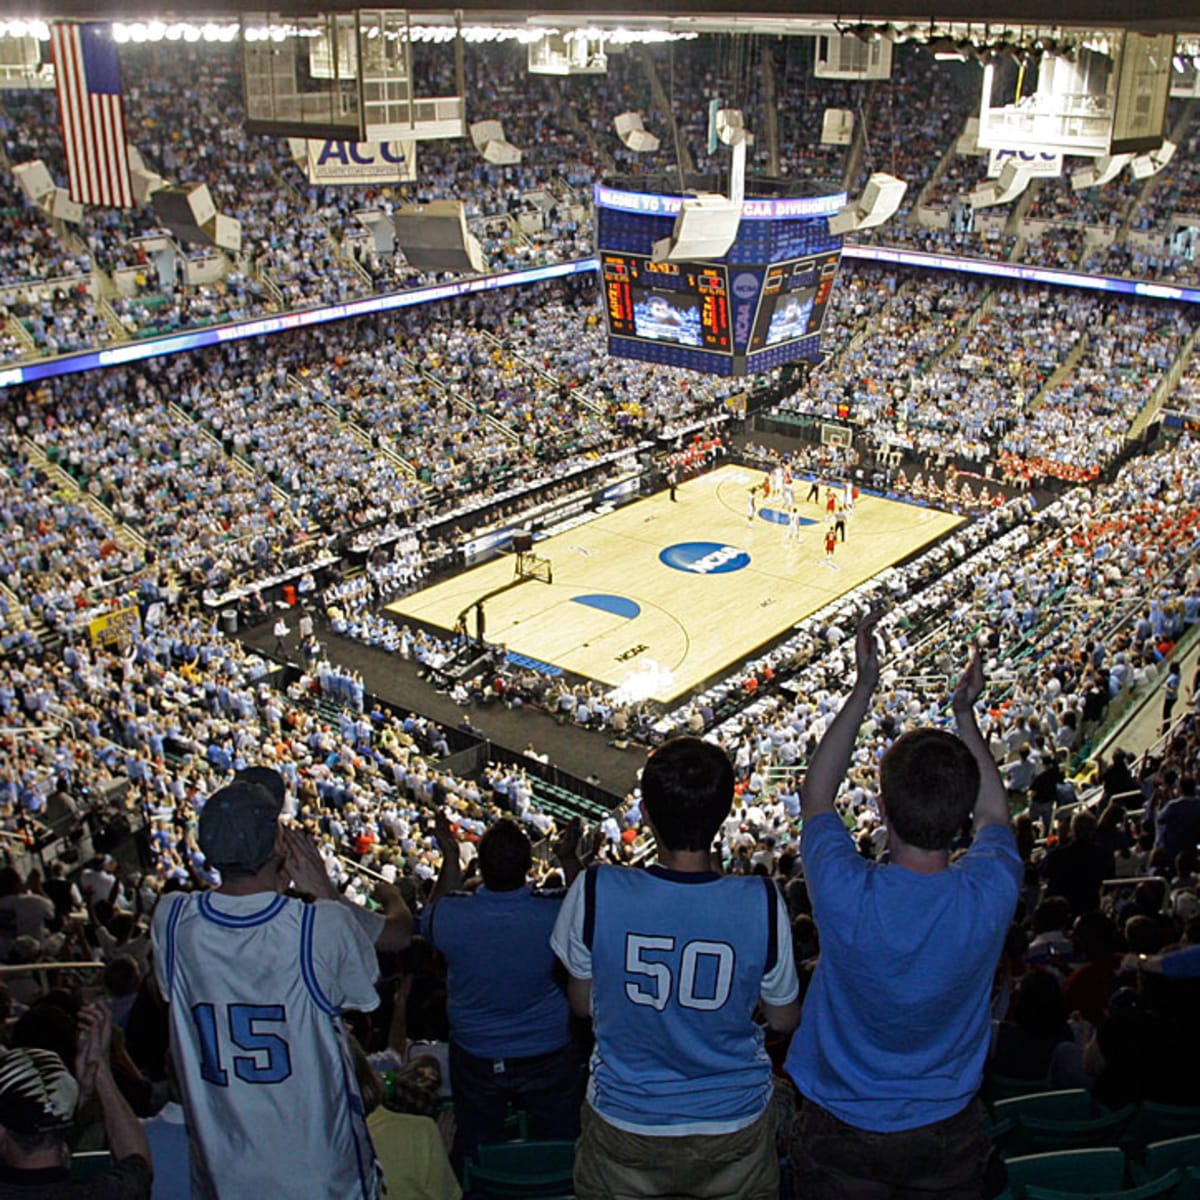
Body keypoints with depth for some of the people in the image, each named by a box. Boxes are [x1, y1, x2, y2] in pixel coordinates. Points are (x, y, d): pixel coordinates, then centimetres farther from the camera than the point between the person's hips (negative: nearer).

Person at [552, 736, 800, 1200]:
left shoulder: (594, 892, -22)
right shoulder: (761, 902, -21)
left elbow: (582, 1003, -5)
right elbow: (784, 1019, -6)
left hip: (624, 1124, 0)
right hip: (735, 1125, 1)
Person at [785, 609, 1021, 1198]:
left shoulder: (846, 893, -31)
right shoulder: (990, 893, -26)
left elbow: (815, 795, -10)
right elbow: (994, 812, -1)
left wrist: (864, 687, -9)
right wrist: (965, 713, 4)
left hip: (841, 1135, -2)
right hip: (948, 1136, 2)